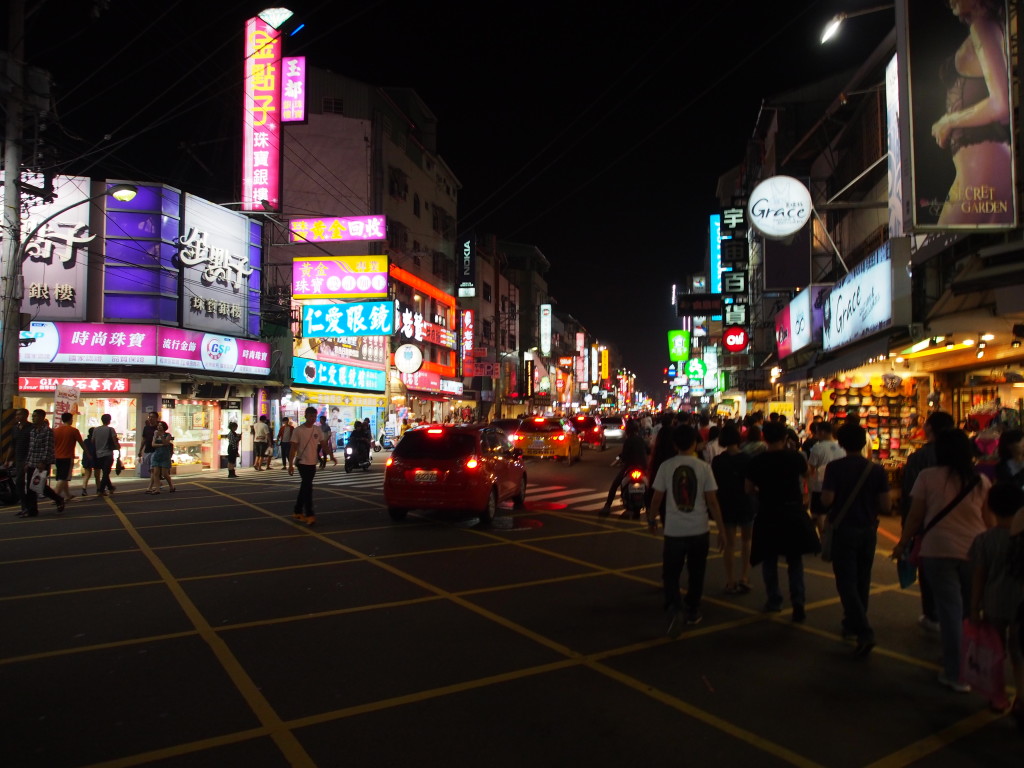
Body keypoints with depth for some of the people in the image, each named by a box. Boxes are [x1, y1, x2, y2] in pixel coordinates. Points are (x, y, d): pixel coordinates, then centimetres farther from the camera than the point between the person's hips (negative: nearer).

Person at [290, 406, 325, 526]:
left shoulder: (318, 430, 5)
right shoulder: (298, 430, -10)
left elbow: (323, 444, 9)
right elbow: (293, 448, -9)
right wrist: (290, 464, -12)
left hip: (313, 463, 6)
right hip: (302, 462, -6)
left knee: (304, 487, 13)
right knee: (308, 488, -9)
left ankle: (297, 511, 23)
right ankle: (309, 515, -5)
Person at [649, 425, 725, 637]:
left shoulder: (666, 466, -5)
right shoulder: (703, 467, -6)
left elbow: (657, 497, 1)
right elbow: (712, 501, -5)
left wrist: (652, 517, 19)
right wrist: (721, 530, 3)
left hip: (674, 530, -1)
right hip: (699, 530, 1)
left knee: (670, 574, 7)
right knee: (696, 574, 19)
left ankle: (676, 609, -14)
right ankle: (692, 612, 30)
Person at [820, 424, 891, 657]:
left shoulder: (834, 467, -13)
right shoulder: (877, 469, -4)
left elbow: (827, 500, -18)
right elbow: (885, 504, -3)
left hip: (843, 530, -4)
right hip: (868, 530, 4)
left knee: (846, 582, -2)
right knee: (862, 581, 18)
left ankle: (864, 632, -14)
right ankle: (853, 624, 33)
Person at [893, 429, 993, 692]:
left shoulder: (928, 476, -6)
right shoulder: (981, 481, 3)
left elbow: (915, 516, -3)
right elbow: (988, 520, 8)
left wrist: (903, 544, 9)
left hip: (938, 550, -3)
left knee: (950, 609, 2)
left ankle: (955, 673, 6)